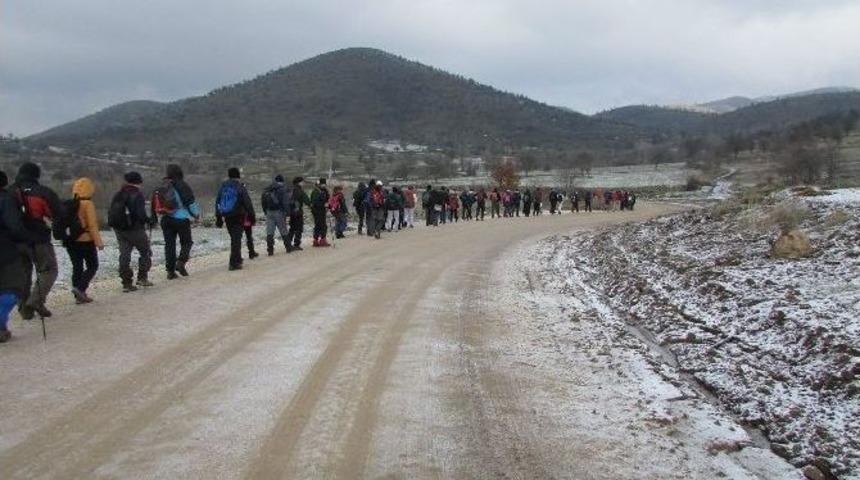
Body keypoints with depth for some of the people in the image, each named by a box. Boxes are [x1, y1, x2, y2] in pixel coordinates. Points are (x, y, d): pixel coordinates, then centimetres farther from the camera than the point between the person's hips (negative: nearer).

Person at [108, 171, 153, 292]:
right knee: (145, 252, 12)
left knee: (124, 255, 8)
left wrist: (116, 225, 18)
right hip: (135, 229, -6)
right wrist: (149, 221, -4)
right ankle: (142, 278, 9)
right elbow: (141, 214, -21)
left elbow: (111, 213, 10)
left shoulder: (118, 195, 8)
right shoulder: (137, 195, -14)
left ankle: (127, 283, 7)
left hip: (119, 230, 6)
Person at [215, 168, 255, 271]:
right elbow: (247, 202, -11)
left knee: (234, 238, 18)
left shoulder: (223, 186, 8)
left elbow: (217, 202, 12)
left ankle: (237, 259, 29)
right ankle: (234, 263, -10)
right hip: (238, 216, -5)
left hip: (227, 217, 5)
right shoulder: (240, 187, -8)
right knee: (237, 238, -4)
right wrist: (251, 215, -5)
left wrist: (218, 217, 17)